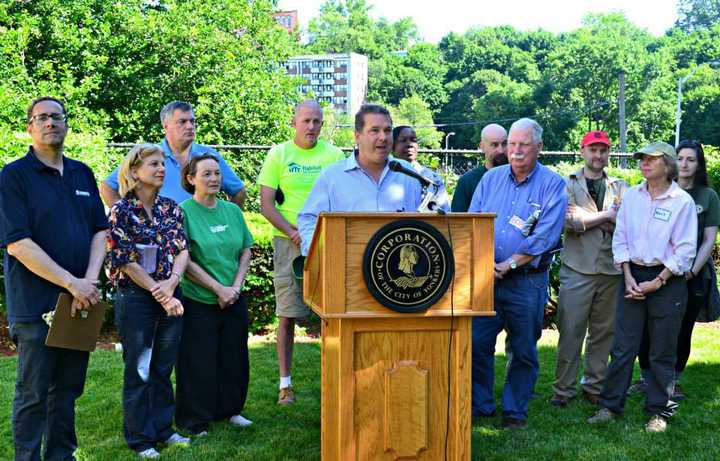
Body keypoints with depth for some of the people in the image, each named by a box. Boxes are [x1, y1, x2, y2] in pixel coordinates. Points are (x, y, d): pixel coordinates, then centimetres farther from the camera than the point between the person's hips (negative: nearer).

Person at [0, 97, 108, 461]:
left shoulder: (83, 174, 12)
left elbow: (100, 230, 10)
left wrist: (90, 280, -7)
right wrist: (72, 283, -17)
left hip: (81, 302, 5)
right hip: (36, 304, -5)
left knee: (68, 389, 14)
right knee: (33, 394, 4)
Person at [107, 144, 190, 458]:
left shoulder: (171, 208, 7)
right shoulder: (122, 210, -8)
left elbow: (182, 249, 2)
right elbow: (126, 261, -12)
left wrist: (172, 281, -16)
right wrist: (160, 294, -13)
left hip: (170, 296, 4)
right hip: (136, 299, -4)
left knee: (163, 368, 13)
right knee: (139, 370, 6)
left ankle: (162, 428, 27)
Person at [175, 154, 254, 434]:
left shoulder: (232, 210, 7)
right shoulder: (183, 212, -9)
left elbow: (246, 252, 10)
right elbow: (185, 261, -13)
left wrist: (235, 287, -3)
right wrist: (219, 288, -14)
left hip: (234, 301, 5)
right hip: (198, 302, -5)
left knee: (234, 357, 12)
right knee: (199, 363, 3)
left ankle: (230, 410, 30)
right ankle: (194, 421, 18)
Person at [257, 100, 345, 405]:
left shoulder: (334, 155, 7)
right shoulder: (278, 154, 4)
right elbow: (266, 205, 0)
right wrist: (292, 231, -13)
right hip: (289, 242, -1)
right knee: (287, 315, 1)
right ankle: (285, 382, 12)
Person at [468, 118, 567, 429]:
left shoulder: (552, 184, -2)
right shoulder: (491, 178, 10)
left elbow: (545, 237, -12)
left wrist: (508, 264, -15)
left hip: (527, 280, -3)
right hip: (485, 276, 3)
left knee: (524, 350, 6)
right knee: (476, 343, 3)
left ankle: (515, 411, 21)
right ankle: (479, 404, 19)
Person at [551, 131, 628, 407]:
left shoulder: (620, 188, 13)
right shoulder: (568, 184, 4)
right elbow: (568, 221, -11)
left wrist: (586, 218, -12)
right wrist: (605, 215, -5)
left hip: (611, 270, 3)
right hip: (577, 268, -3)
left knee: (604, 333, 9)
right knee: (570, 332, -2)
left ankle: (594, 387, 20)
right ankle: (563, 389, 7)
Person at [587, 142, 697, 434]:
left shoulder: (683, 201, -5)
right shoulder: (631, 196, 6)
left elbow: (684, 251, -7)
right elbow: (620, 238, 7)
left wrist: (657, 283, -11)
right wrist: (629, 278, -4)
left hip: (668, 280, -3)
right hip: (634, 276, 3)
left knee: (662, 352, 6)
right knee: (623, 347, 4)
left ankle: (658, 412, 17)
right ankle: (611, 406, 14)